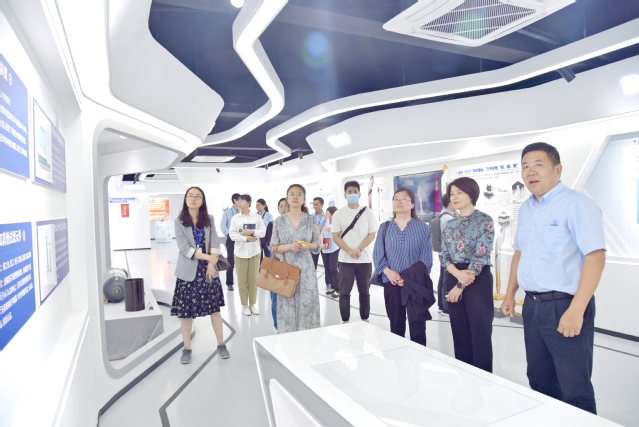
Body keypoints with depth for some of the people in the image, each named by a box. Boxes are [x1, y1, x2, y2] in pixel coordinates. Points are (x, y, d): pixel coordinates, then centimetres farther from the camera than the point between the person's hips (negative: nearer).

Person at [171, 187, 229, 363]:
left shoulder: (209, 219, 5)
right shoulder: (179, 221, -3)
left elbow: (215, 243, -1)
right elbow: (184, 248, -12)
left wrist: (212, 264, -13)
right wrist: (208, 257, -16)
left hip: (208, 269, 2)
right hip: (188, 271, -1)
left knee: (214, 308, 7)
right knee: (186, 311, 5)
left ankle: (221, 345, 20)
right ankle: (187, 348, 21)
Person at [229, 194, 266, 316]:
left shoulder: (257, 217, 2)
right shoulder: (235, 218, 2)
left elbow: (263, 232, -2)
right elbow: (232, 235, -5)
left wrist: (252, 232, -17)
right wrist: (246, 238, -15)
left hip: (254, 251, 0)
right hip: (240, 251, 0)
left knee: (253, 279, 7)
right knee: (242, 280, 4)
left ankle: (252, 304, 20)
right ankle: (244, 305, 17)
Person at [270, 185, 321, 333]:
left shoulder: (311, 219, 2)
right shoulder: (279, 221, 1)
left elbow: (317, 243, 6)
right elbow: (273, 247, 1)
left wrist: (307, 246, -15)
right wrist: (290, 246, -16)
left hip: (306, 268, 0)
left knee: (307, 303, 3)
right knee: (287, 305, 2)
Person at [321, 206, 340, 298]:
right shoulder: (326, 223, 14)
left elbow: (328, 228, -23)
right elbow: (322, 234, 7)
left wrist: (328, 218, -7)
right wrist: (321, 243, -10)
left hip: (334, 249, -7)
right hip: (325, 250, 8)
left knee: (333, 269, -9)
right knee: (327, 269, 11)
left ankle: (337, 290, -3)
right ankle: (331, 287, 22)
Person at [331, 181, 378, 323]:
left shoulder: (368, 212, 4)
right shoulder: (339, 213, 3)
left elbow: (372, 234, -1)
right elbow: (335, 237, -2)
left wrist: (359, 249, -15)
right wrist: (349, 251, -16)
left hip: (365, 259, 1)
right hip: (345, 259, 0)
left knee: (364, 292, 11)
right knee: (344, 292, 3)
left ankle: (365, 319, 24)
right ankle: (345, 321, 13)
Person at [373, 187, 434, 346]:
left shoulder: (423, 228, 1)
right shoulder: (385, 227, 8)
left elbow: (427, 257, -4)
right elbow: (377, 254, 3)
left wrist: (410, 278, -14)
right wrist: (388, 272, -14)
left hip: (415, 284, -2)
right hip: (392, 283, 2)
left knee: (417, 325, -3)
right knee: (396, 324, 13)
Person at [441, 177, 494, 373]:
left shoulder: (484, 221, -6)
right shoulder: (450, 225, 11)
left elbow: (481, 256, -13)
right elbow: (444, 256, 7)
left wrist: (461, 285, -13)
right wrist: (458, 274, -14)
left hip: (478, 280, -5)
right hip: (453, 280, 6)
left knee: (480, 333, 1)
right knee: (459, 332, 12)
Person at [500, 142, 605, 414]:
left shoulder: (577, 205, -12)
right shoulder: (526, 209, 11)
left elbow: (595, 257, -19)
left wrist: (576, 310, -24)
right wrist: (510, 295, 17)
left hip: (564, 305, -7)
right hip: (532, 306, 7)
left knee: (574, 389, 3)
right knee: (539, 381, 19)